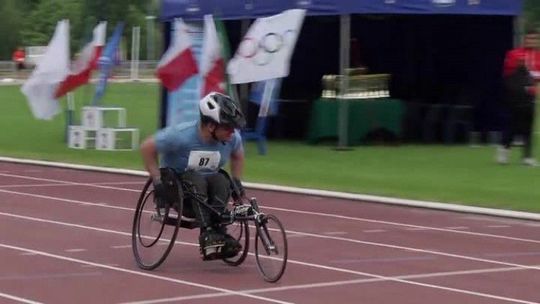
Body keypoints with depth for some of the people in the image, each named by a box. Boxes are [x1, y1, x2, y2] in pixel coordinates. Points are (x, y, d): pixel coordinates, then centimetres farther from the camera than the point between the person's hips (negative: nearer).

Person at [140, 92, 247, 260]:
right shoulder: (182, 135, -24)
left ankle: (217, 229, -33)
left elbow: (237, 155, 14)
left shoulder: (232, 137, -11)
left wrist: (236, 181, 5)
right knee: (197, 181, -37)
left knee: (221, 182, -31)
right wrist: (157, 181, -17)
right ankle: (206, 234, -41)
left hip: (208, 179, 4)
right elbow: (147, 147, -15)